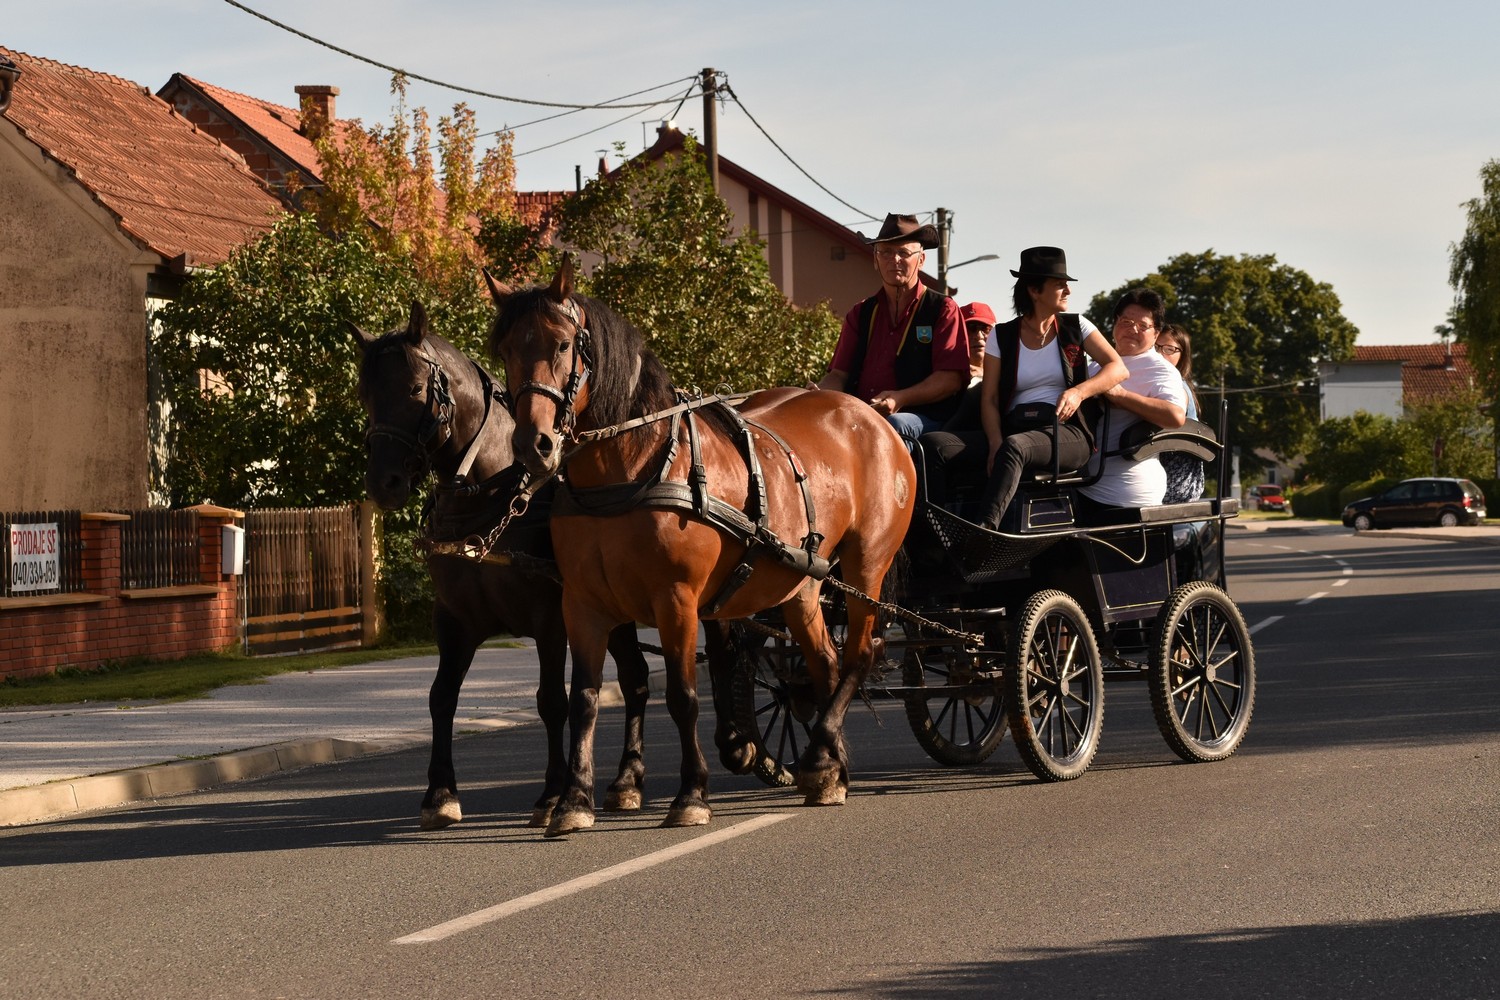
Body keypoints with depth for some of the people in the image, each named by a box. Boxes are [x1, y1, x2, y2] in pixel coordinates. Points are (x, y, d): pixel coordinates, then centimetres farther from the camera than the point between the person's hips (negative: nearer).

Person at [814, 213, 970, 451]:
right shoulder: (861, 314, 23)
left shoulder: (942, 309, 9)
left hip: (926, 420, -3)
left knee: (893, 425, -40)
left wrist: (900, 399, -18)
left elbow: (951, 379, -2)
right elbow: (839, 374, 18)